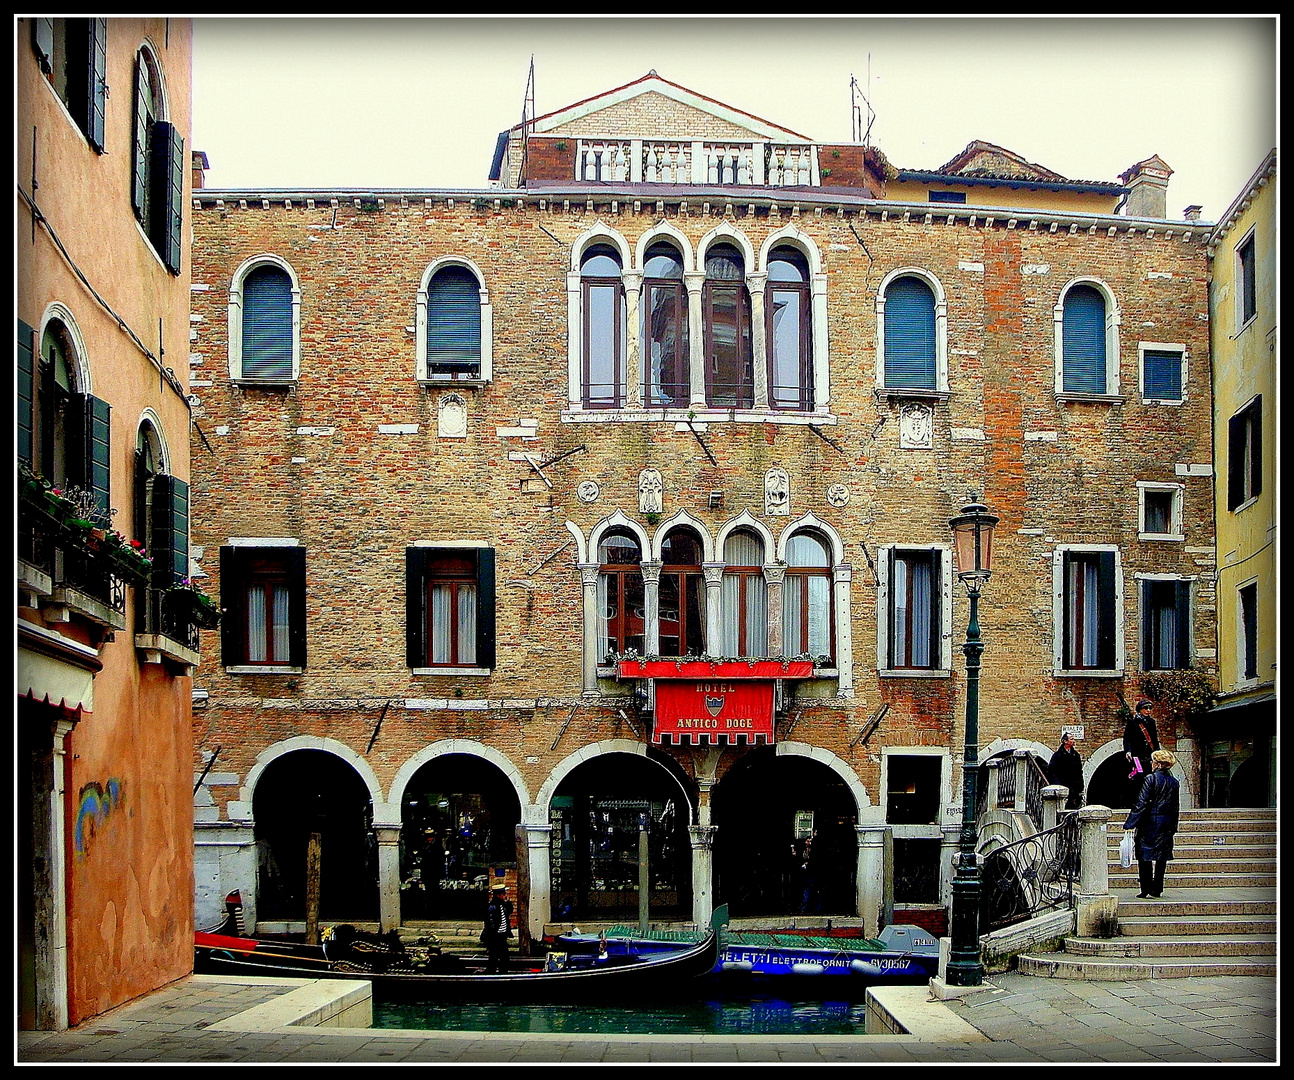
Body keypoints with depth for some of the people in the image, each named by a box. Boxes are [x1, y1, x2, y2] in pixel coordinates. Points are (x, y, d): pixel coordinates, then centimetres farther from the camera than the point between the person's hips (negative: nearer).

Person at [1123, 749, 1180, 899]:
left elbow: (1141, 803, -14)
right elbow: (1175, 807, 11)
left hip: (1149, 822, -5)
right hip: (1166, 824, 6)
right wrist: (1173, 827, 19)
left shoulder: (1151, 779, -12)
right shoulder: (1173, 782, 6)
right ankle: (1157, 890, 11)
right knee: (1161, 857, 10)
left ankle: (1146, 890, -2)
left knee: (1144, 857, 1)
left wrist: (1130, 823, -10)